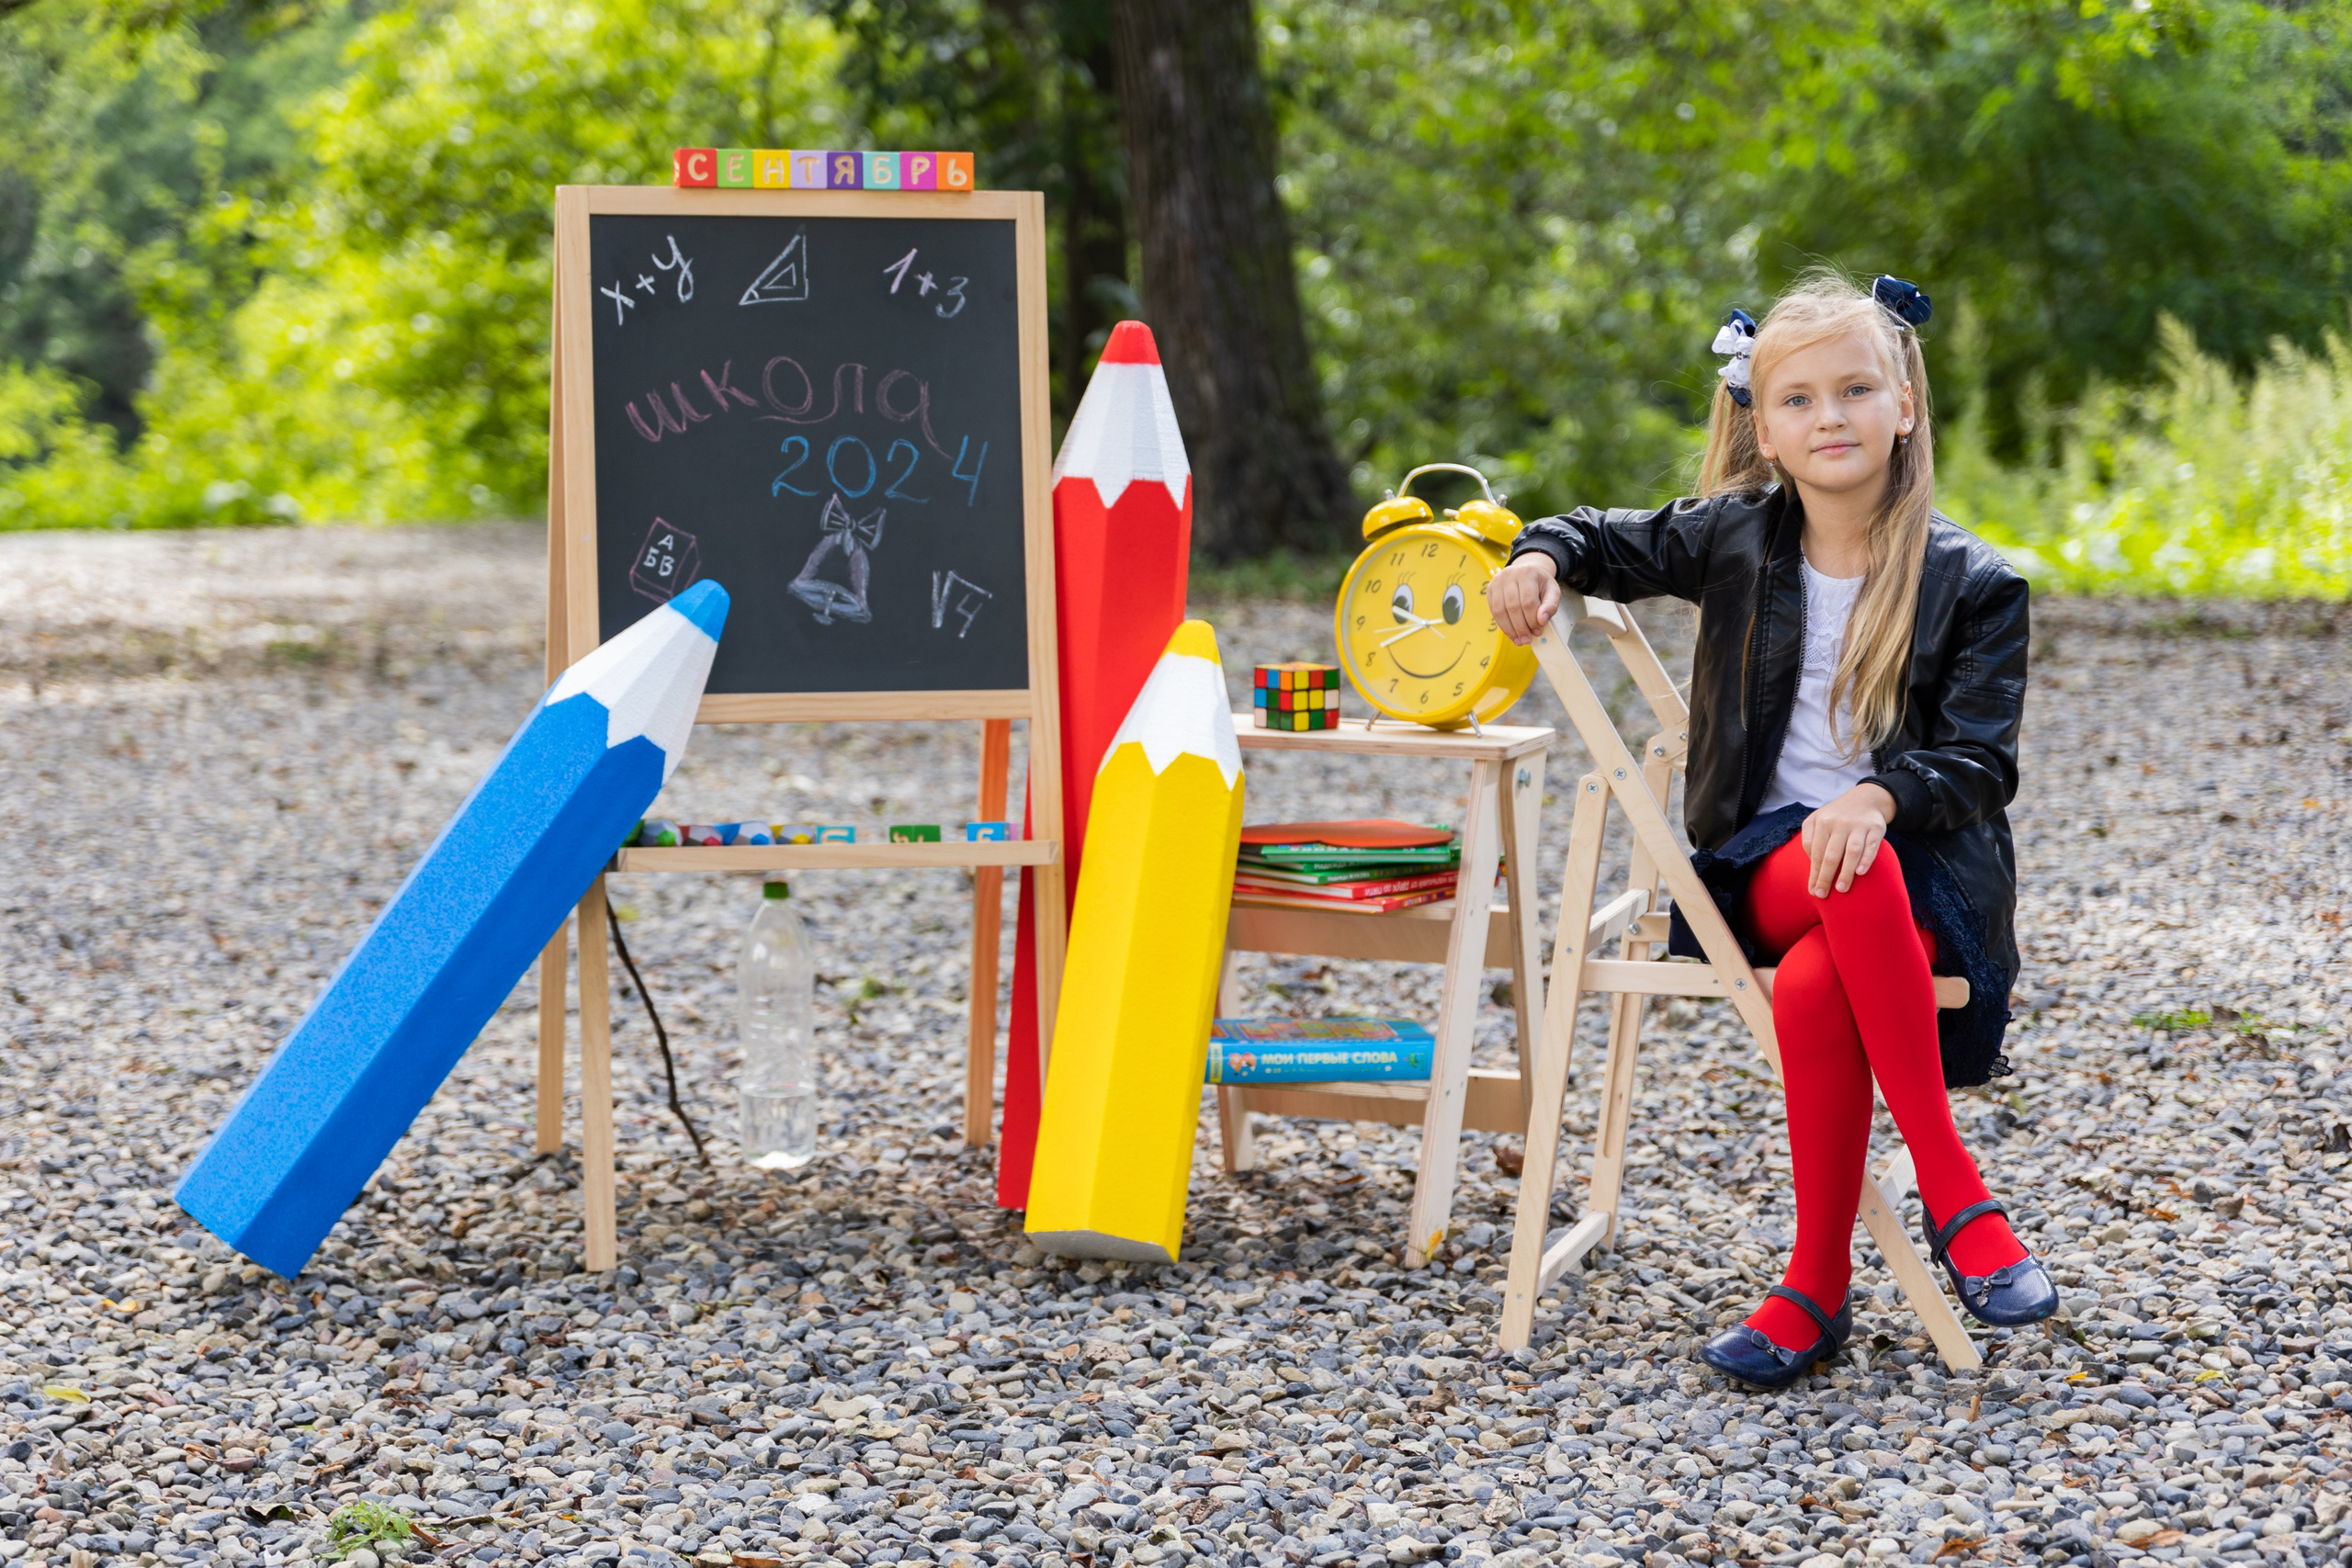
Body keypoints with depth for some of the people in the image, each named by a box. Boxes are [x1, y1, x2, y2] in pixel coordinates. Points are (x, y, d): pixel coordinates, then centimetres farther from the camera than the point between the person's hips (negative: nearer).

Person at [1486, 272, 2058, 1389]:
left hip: (1921, 860, -2)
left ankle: (1816, 1287, -20)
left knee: (1813, 989, -36)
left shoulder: (1973, 584, -2)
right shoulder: (1736, 539, 7)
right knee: (1844, 881, -36)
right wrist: (1540, 556, -4)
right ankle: (1953, 1192, -28)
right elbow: (1613, 542, 20)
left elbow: (1978, 763, -7)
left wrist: (1877, 799, -28)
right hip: (1767, 859, 2)